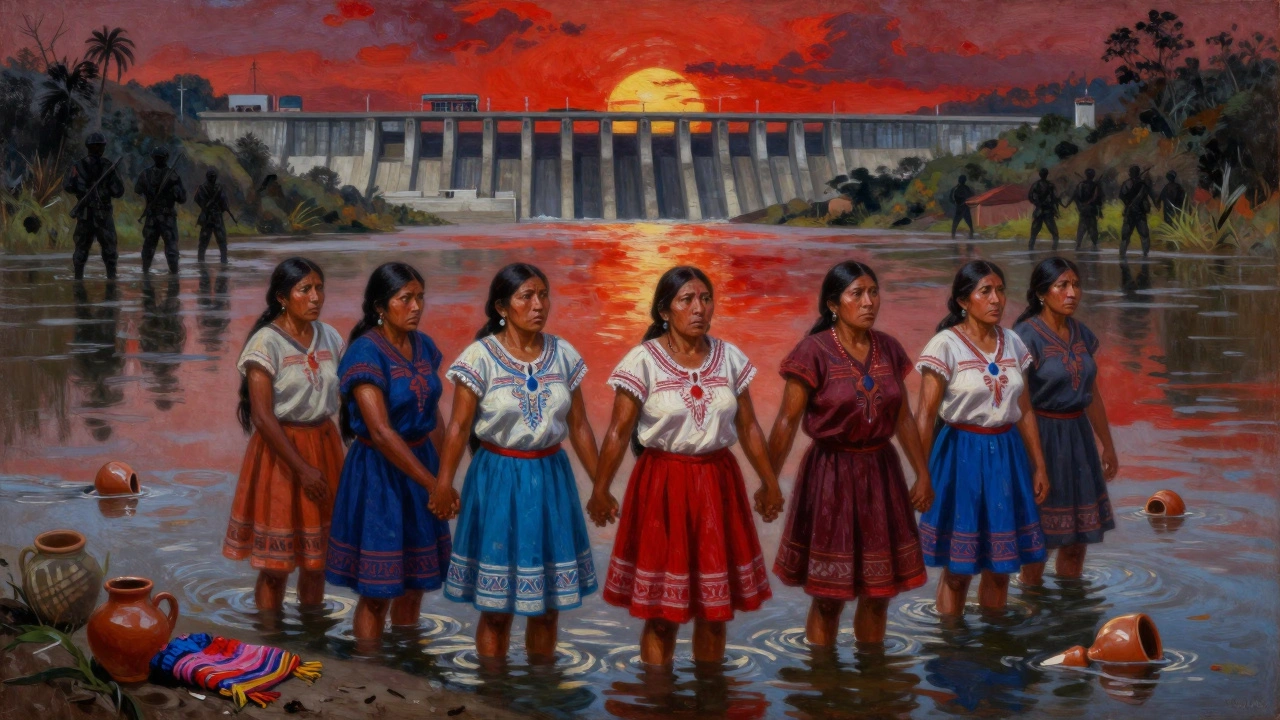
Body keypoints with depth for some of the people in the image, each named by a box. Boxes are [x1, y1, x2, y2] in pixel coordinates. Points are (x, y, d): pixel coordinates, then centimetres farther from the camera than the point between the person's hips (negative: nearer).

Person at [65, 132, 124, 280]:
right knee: (109, 247, 4)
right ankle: (111, 276, -1)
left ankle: (78, 277, 9)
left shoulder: (80, 166, -3)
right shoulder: (108, 166, -5)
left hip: (85, 213, 2)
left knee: (82, 247, 10)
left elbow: (70, 187, -6)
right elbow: (118, 191, -6)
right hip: (104, 213, -1)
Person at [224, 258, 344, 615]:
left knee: (316, 560, 13)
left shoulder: (330, 338, 5)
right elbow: (262, 416, -16)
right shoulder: (266, 342, -12)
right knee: (275, 566, 1)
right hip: (280, 451, -5)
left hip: (325, 447, 5)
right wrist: (302, 469, -18)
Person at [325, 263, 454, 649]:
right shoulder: (365, 352, -17)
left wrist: (440, 472, 3)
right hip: (377, 473, -7)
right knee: (377, 591, 0)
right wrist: (433, 483, -24)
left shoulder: (423, 345, 5)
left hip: (419, 463, 7)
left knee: (415, 582, 15)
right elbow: (381, 432, -24)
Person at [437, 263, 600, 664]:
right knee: (496, 609, 2)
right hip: (498, 477, -3)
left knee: (547, 605, 11)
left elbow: (579, 427, 7)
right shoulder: (480, 356, -8)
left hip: (551, 477, 4)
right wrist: (442, 488, -16)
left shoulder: (563, 355, 3)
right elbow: (459, 427, -9)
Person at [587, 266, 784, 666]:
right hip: (662, 484, -3)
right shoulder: (643, 360, -8)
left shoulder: (730, 358, 4)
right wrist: (600, 490, -10)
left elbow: (748, 427, 11)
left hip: (717, 485, 4)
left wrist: (769, 482, 13)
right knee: (661, 612, 2)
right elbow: (618, 432, -8)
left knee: (715, 609, 10)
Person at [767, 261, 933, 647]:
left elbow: (903, 417, 13)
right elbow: (787, 422, -10)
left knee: (878, 593, 12)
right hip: (831, 475, -5)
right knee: (828, 598, 2)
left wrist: (923, 473, 13)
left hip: (881, 473, 5)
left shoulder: (888, 349, 5)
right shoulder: (814, 351, -11)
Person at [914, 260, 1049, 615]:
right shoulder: (945, 345, -9)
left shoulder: (1012, 343, 7)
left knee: (1000, 565, 12)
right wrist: (922, 475, -14)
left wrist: (1039, 466, 12)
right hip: (961, 455, -5)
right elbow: (926, 415, -11)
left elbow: (1025, 412, 12)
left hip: (1006, 455, 5)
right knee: (956, 569, 2)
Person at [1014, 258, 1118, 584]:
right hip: (1040, 435, -7)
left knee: (1077, 538, 12)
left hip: (1077, 435, 7)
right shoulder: (1026, 336, -13)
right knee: (1038, 538, 1)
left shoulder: (1082, 335, 8)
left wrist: (1107, 445, 22)